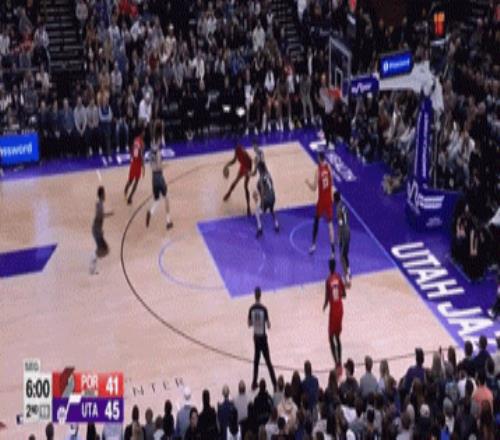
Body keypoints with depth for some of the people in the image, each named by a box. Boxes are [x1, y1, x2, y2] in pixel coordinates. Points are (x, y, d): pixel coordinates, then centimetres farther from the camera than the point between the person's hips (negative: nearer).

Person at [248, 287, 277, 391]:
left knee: (256, 360, 16)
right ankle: (274, 384, 2)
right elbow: (268, 326, -13)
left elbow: (249, 324, 4)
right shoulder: (263, 309, -17)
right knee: (268, 362, 1)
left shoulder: (251, 309, -6)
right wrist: (268, 323, 8)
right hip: (263, 337, -3)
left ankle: (254, 383, 22)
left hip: (256, 337, 3)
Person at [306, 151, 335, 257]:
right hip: (329, 199, 4)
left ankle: (314, 245, 29)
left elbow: (314, 188, -13)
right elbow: (332, 183, 7)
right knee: (330, 223, 2)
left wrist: (307, 182, 3)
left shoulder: (318, 170, -16)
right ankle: (333, 251, -5)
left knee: (316, 221, 18)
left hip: (321, 200, -4)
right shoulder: (329, 167, -3)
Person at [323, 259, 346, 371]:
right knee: (337, 336, 17)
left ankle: (337, 363, -8)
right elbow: (344, 295, 5)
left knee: (331, 338, 2)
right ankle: (339, 361, 18)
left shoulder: (328, 280, -16)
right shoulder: (339, 278, 0)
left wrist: (324, 306, 5)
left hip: (333, 310, -6)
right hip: (340, 309, 6)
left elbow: (327, 298, -15)